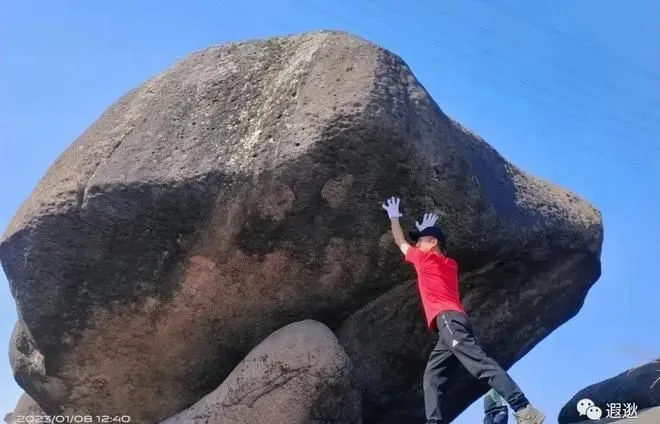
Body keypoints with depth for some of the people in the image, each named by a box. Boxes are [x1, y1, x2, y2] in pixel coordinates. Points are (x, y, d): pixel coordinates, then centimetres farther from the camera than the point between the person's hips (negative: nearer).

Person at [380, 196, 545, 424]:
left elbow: (401, 242, 28)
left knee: (480, 362, -22)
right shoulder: (450, 265, 30)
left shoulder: (426, 258, 11)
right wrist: (425, 231, 59)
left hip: (448, 320, -9)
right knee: (432, 377, 4)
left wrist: (394, 217, 41)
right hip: (452, 322, 9)